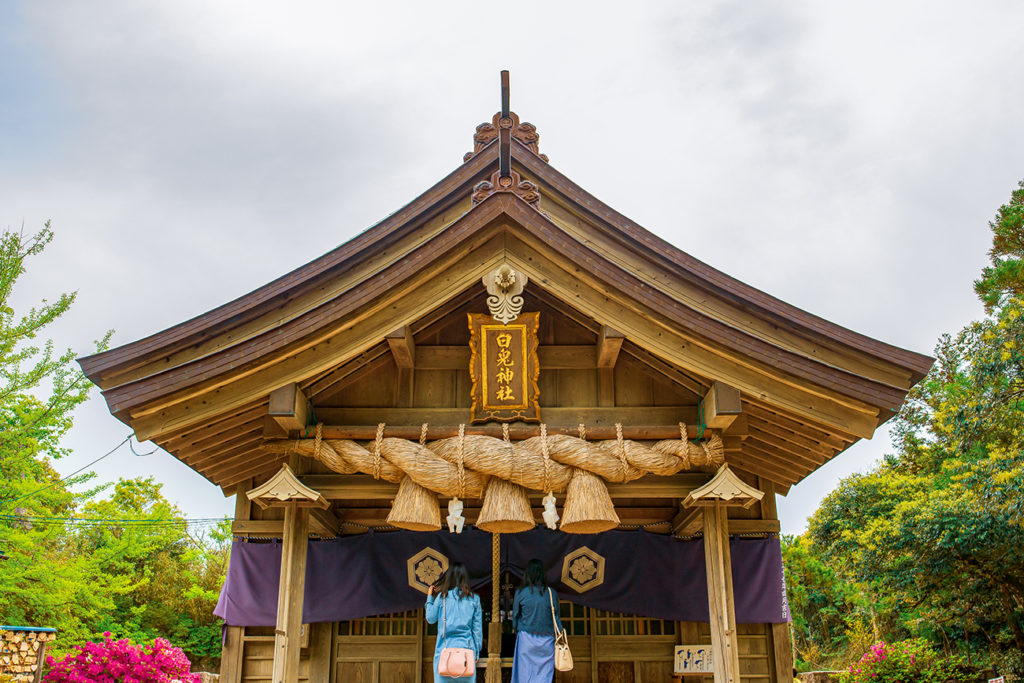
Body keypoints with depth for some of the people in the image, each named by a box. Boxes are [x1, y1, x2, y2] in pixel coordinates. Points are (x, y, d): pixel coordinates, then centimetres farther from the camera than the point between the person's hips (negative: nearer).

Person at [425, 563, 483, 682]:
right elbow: (477, 627, 7)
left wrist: (430, 598, 22)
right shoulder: (474, 599, 4)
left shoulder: (442, 596, 1)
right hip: (466, 647, 1)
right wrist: (477, 651, 14)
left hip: (445, 648, -1)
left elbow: (430, 619, 10)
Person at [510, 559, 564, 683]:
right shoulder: (551, 593, -2)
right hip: (547, 640, 1)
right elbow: (556, 618, 4)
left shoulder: (520, 592, -4)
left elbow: (515, 616, 5)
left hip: (526, 639, -1)